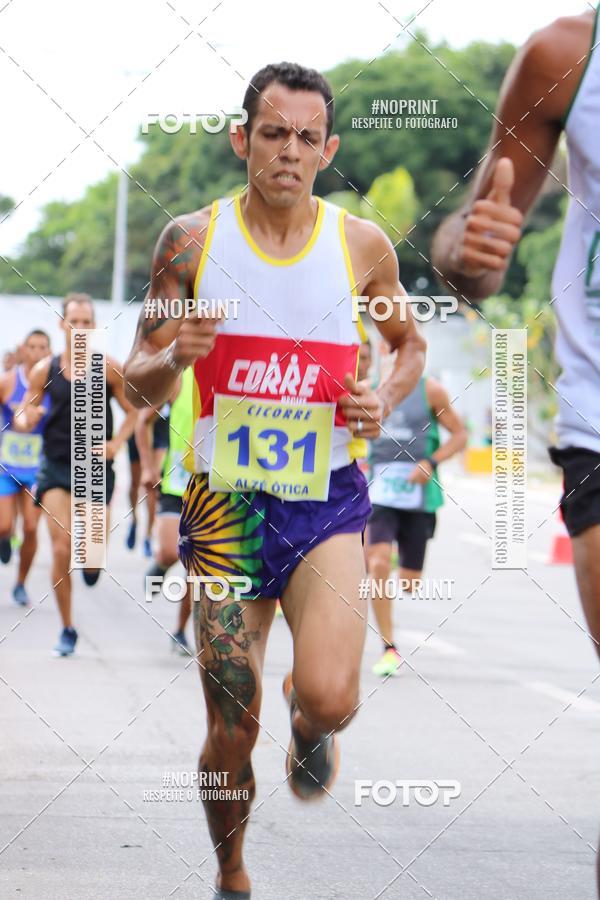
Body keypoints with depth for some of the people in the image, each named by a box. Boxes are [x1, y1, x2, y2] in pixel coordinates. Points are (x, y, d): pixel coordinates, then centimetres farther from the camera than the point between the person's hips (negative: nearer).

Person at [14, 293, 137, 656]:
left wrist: (116, 443, -9)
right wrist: (27, 419, -16)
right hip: (56, 467, 1)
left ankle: (91, 562, 38)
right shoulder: (45, 370, 1)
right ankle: (67, 630, 6)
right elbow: (25, 417, 7)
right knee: (61, 551, -8)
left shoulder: (108, 369, -3)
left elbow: (133, 411, 5)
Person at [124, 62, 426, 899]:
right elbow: (140, 383, 5)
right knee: (232, 733, 2)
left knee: (328, 697, -22)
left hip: (327, 500, 0)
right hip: (225, 503, 0)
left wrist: (385, 401, -2)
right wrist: (175, 357, -18)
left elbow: (412, 344, 19)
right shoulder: (192, 239, -1)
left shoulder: (363, 244, 1)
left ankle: (309, 723, 16)